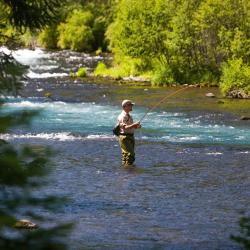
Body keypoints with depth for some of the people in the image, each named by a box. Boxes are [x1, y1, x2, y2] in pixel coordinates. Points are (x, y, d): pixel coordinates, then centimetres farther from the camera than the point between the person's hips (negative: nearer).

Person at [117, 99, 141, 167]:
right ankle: (127, 166, -15)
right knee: (128, 154, -15)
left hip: (131, 136, 10)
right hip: (125, 137, -10)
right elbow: (124, 127, -23)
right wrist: (134, 125, -27)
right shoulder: (122, 116, -14)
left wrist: (136, 126, 7)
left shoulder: (129, 116, 18)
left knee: (132, 154, 13)